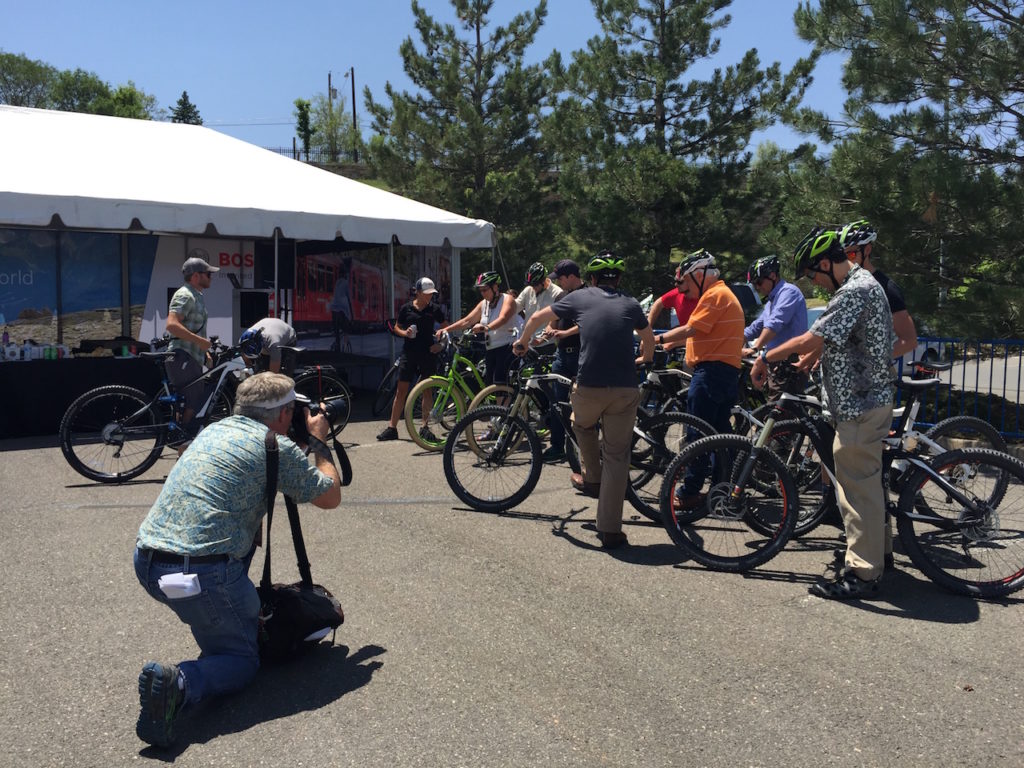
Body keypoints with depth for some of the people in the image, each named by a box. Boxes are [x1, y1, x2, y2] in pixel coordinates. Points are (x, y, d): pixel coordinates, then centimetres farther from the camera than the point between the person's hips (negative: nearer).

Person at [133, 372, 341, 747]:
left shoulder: (214, 429, 16)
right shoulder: (278, 447, -5)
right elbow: (331, 497, 6)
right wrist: (319, 442, 18)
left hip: (145, 563, 8)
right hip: (201, 573, -8)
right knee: (242, 658, 10)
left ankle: (209, 628, 36)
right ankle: (178, 683, -19)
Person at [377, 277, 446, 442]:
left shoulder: (434, 309, 4)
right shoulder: (406, 308, 3)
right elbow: (396, 328, 11)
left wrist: (440, 344, -1)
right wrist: (405, 333, -9)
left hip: (428, 353, 1)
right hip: (409, 353, 0)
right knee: (401, 390, 0)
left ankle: (425, 428, 12)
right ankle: (392, 428, 5)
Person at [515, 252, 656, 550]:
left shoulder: (580, 297, 11)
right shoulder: (631, 304, 16)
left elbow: (537, 318, 20)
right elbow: (649, 339, 33)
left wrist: (521, 343, 39)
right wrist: (645, 361, 54)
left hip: (589, 388, -1)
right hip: (625, 390, 1)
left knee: (582, 425, 33)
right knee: (617, 457, 9)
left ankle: (592, 478, 40)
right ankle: (610, 531, 11)